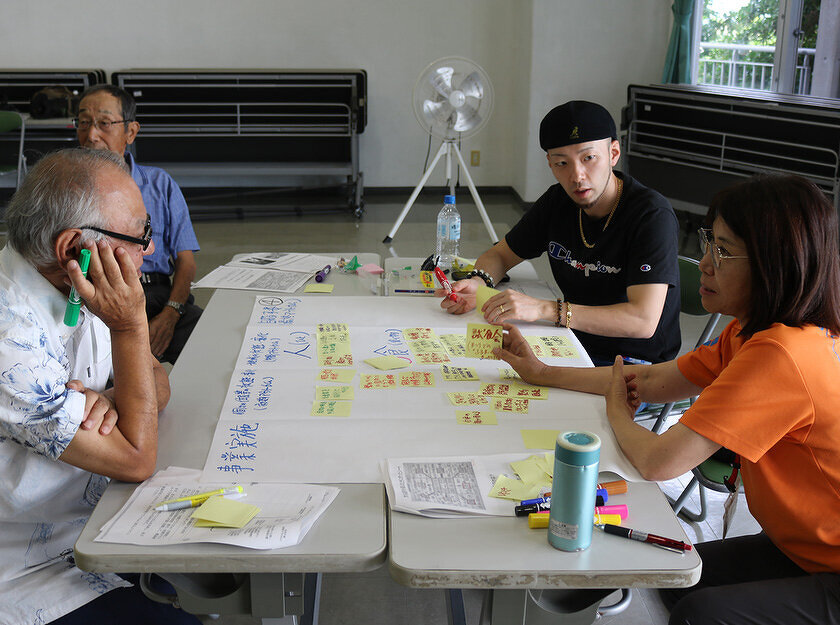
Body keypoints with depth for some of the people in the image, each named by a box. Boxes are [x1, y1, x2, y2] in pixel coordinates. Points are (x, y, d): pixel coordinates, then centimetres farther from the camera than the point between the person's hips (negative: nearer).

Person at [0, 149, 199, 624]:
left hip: (93, 511, 8)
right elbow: (136, 460, -27)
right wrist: (130, 324, -28)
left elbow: (157, 382, 3)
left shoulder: (73, 290, -5)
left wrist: (112, 401, -19)